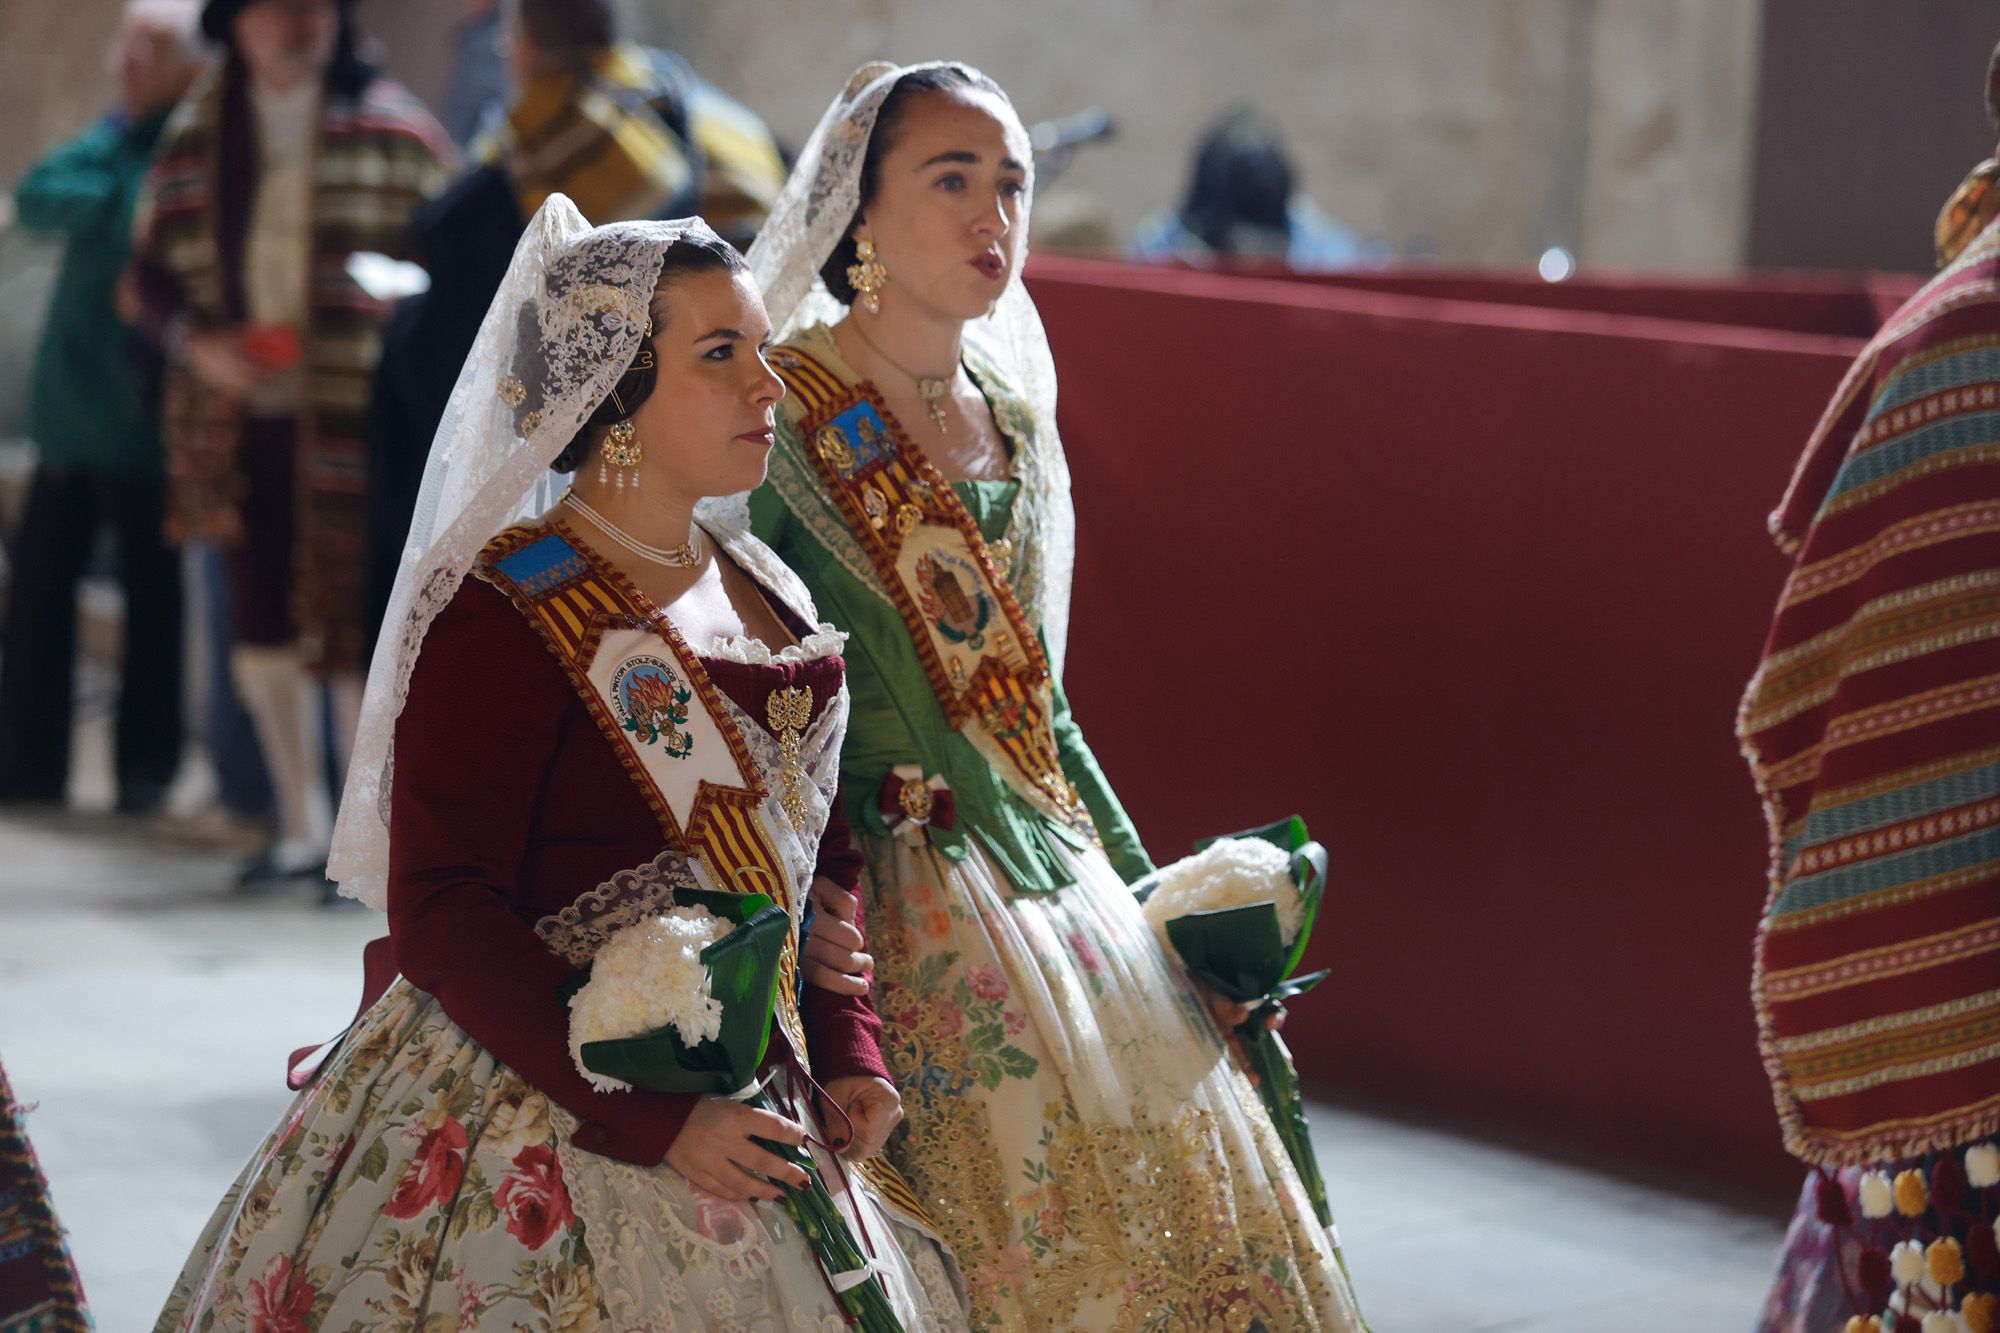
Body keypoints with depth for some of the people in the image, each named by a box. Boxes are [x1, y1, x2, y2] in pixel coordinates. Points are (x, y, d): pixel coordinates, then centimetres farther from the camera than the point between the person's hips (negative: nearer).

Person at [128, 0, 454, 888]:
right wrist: (197, 344, -7)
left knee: (348, 623, -4)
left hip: (350, 424, -4)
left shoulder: (394, 131, -1)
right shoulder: (194, 139, 10)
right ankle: (301, 830, 24)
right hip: (239, 419, 4)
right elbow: (153, 266, 12)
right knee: (261, 626, 10)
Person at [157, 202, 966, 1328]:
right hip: (537, 1133, -7)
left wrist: (849, 1054, 2)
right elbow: (442, 913, -19)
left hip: (748, 1123, 7)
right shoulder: (506, 615, -15)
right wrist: (649, 1122, -24)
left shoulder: (768, 596, 8)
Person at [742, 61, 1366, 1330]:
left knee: (1171, 1210, 7)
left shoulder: (1014, 423, 11)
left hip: (1052, 880, 7)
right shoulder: (782, 416, -9)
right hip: (885, 890, -7)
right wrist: (790, 898, -22)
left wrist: (1145, 891, 17)